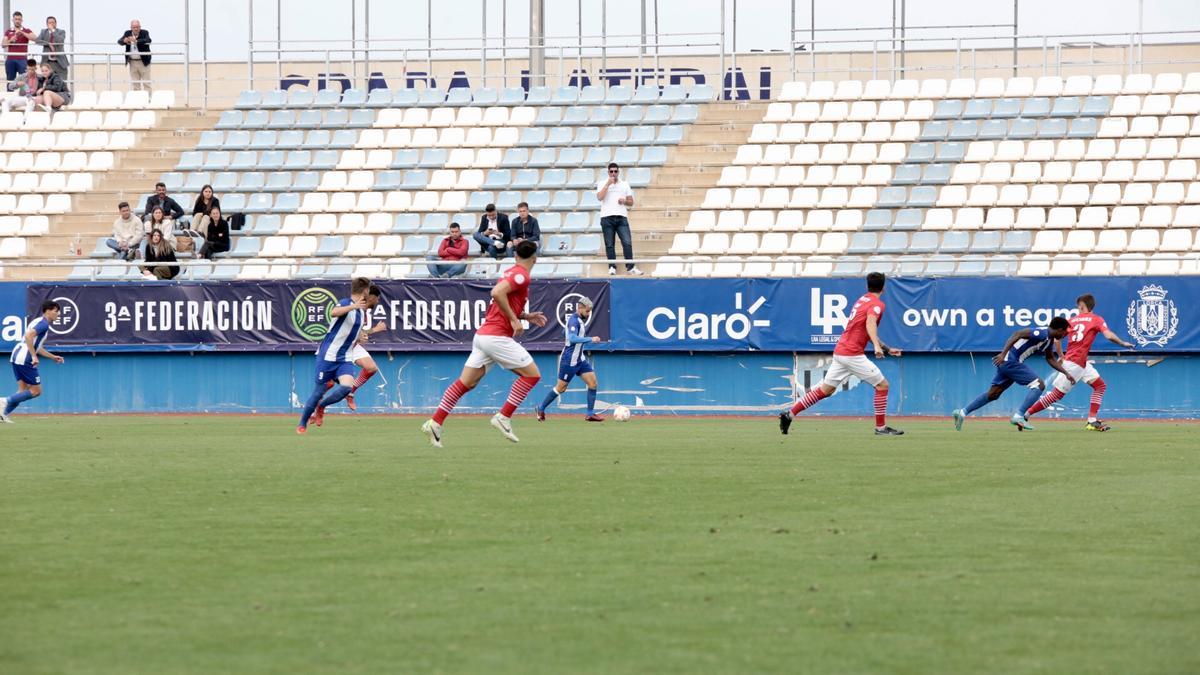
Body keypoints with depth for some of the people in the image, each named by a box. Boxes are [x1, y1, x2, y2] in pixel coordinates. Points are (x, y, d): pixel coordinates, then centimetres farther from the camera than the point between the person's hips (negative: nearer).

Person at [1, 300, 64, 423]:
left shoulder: (41, 322, 22)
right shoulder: (43, 323, -10)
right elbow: (28, 336, -26)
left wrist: (53, 357, 28)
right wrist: (34, 356, -25)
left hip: (17, 356, 10)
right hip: (24, 359, -10)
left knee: (23, 390, 12)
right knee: (36, 391, -4)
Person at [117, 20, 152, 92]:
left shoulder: (145, 33, -7)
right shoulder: (127, 33, 3)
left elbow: (148, 40, -26)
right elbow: (119, 42, -5)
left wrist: (136, 41, -41)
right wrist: (124, 41, -30)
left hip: (144, 61, -3)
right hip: (132, 62, 3)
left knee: (146, 83, -2)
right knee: (135, 84, 5)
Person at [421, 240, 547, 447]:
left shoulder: (512, 273, 19)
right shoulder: (521, 275, -9)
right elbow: (497, 292, -26)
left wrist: (527, 316, 21)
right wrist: (514, 320, -20)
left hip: (482, 335, 9)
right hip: (497, 336, -9)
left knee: (466, 383, 8)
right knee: (532, 374, -1)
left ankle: (435, 422, 4)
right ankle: (504, 417, -4)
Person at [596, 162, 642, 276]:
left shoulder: (625, 185, 14)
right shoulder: (602, 184, 8)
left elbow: (631, 202, 15)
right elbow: (600, 197, -10)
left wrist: (624, 201, -6)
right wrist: (608, 184, -9)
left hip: (622, 217, 1)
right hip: (607, 217, -1)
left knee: (627, 242, -9)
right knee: (609, 244, -2)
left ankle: (630, 267, -9)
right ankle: (612, 267, 3)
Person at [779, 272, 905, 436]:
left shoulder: (861, 301, 20)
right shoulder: (877, 304, -8)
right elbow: (870, 324, -29)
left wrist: (887, 349, 29)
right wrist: (877, 346, -43)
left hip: (839, 352, 8)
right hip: (852, 354, -8)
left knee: (825, 390, 13)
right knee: (882, 385, 0)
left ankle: (789, 415, 11)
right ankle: (881, 427, 0)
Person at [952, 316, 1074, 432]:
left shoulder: (1049, 340, 14)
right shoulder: (1042, 334, -16)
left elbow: (1051, 359, 30)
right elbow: (1017, 334, -24)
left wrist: (1066, 373, 28)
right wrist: (1003, 354, -29)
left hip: (1005, 363, 10)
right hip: (1010, 360, -10)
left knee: (993, 394, 13)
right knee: (1039, 385, -12)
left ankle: (962, 412, 13)